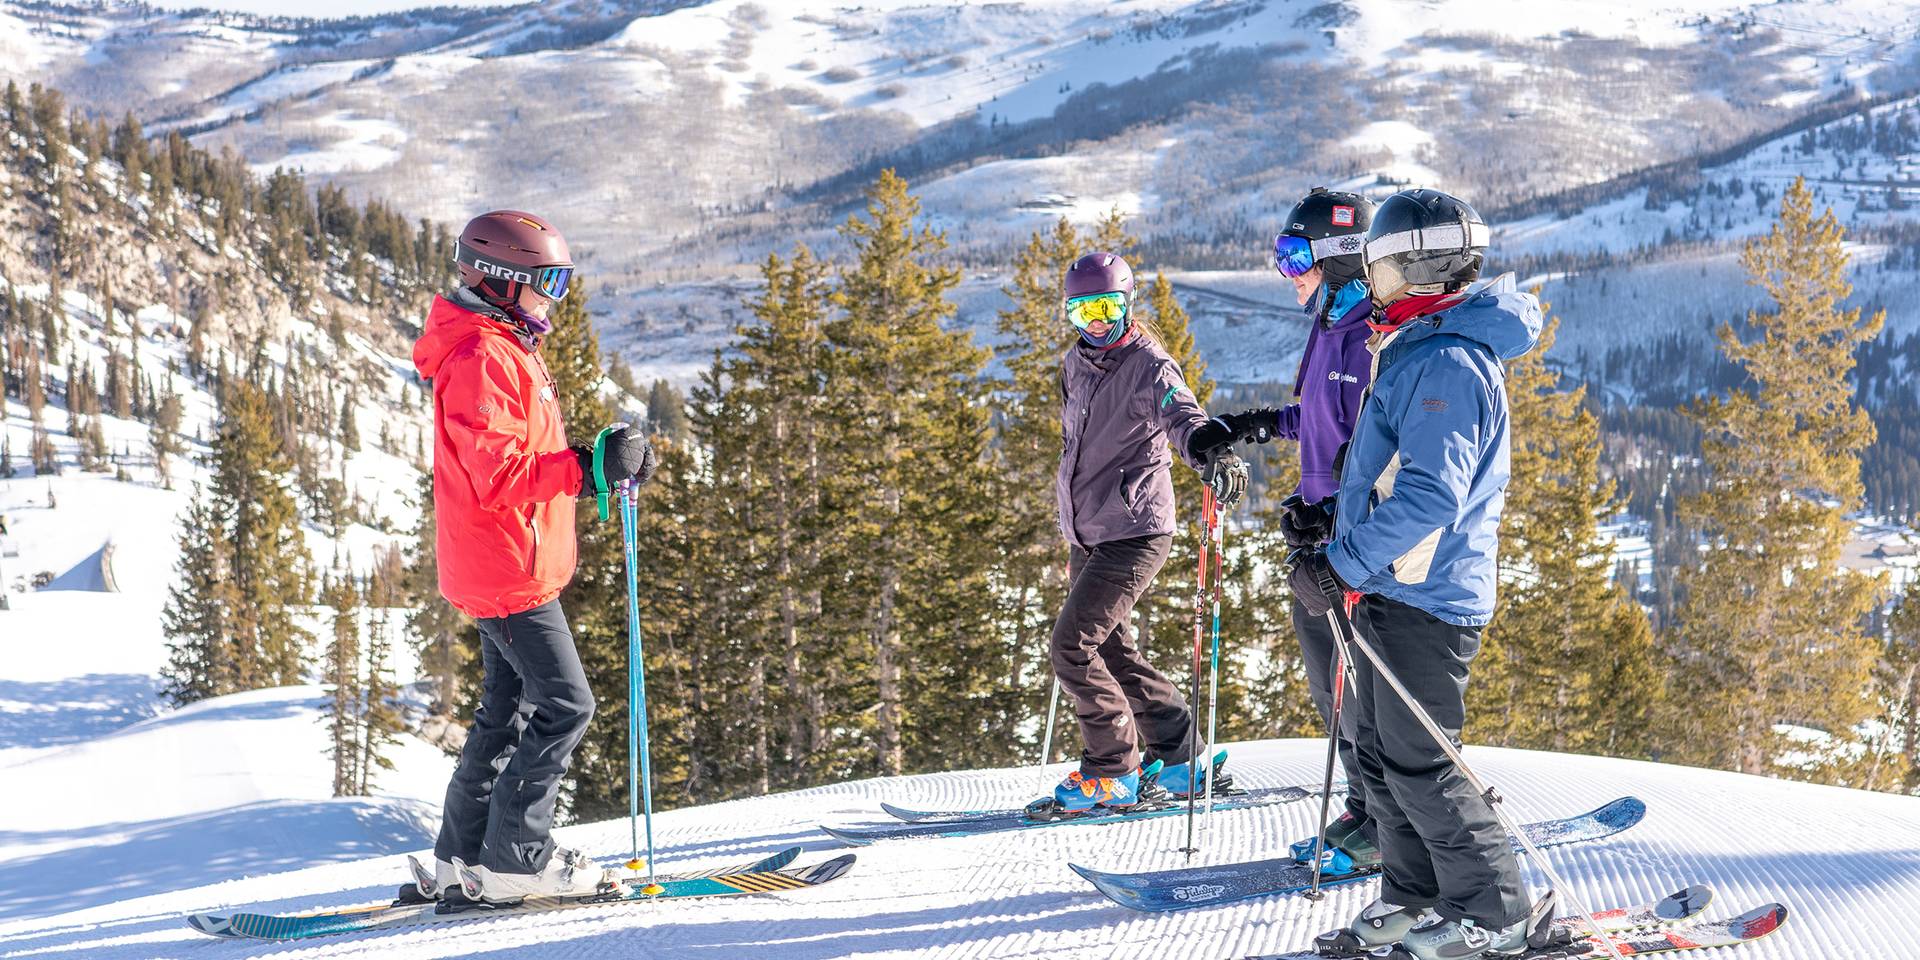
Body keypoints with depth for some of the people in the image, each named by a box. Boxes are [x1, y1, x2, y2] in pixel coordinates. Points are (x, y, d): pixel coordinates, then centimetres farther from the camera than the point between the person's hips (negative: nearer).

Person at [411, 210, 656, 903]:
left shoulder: (504, 351, 17)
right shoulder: (482, 360, -17)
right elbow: (498, 477, -26)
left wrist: (607, 461, 6)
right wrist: (591, 468, -26)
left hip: (511, 566, 11)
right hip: (505, 566, -11)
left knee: (509, 708, 15)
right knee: (564, 706, -7)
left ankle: (463, 855, 22)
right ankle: (514, 859, 0)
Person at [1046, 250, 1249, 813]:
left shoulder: (1149, 366, -12)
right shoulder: (1076, 364, 11)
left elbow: (1182, 417, -32)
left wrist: (1213, 453, -54)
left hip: (1133, 536, -9)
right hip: (1086, 536, 9)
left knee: (1071, 649, -12)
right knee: (1112, 651, 12)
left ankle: (1113, 772, 1)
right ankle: (1177, 757, 23)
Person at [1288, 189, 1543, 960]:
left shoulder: (1447, 362, -19)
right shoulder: (1416, 351, 15)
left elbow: (1430, 494, -27)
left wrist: (1340, 565, -25)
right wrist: (1339, 539, 23)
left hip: (1425, 593, -10)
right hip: (1392, 586, 10)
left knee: (1416, 760, -4)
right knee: (1378, 751, 15)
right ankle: (1414, 896, 25)